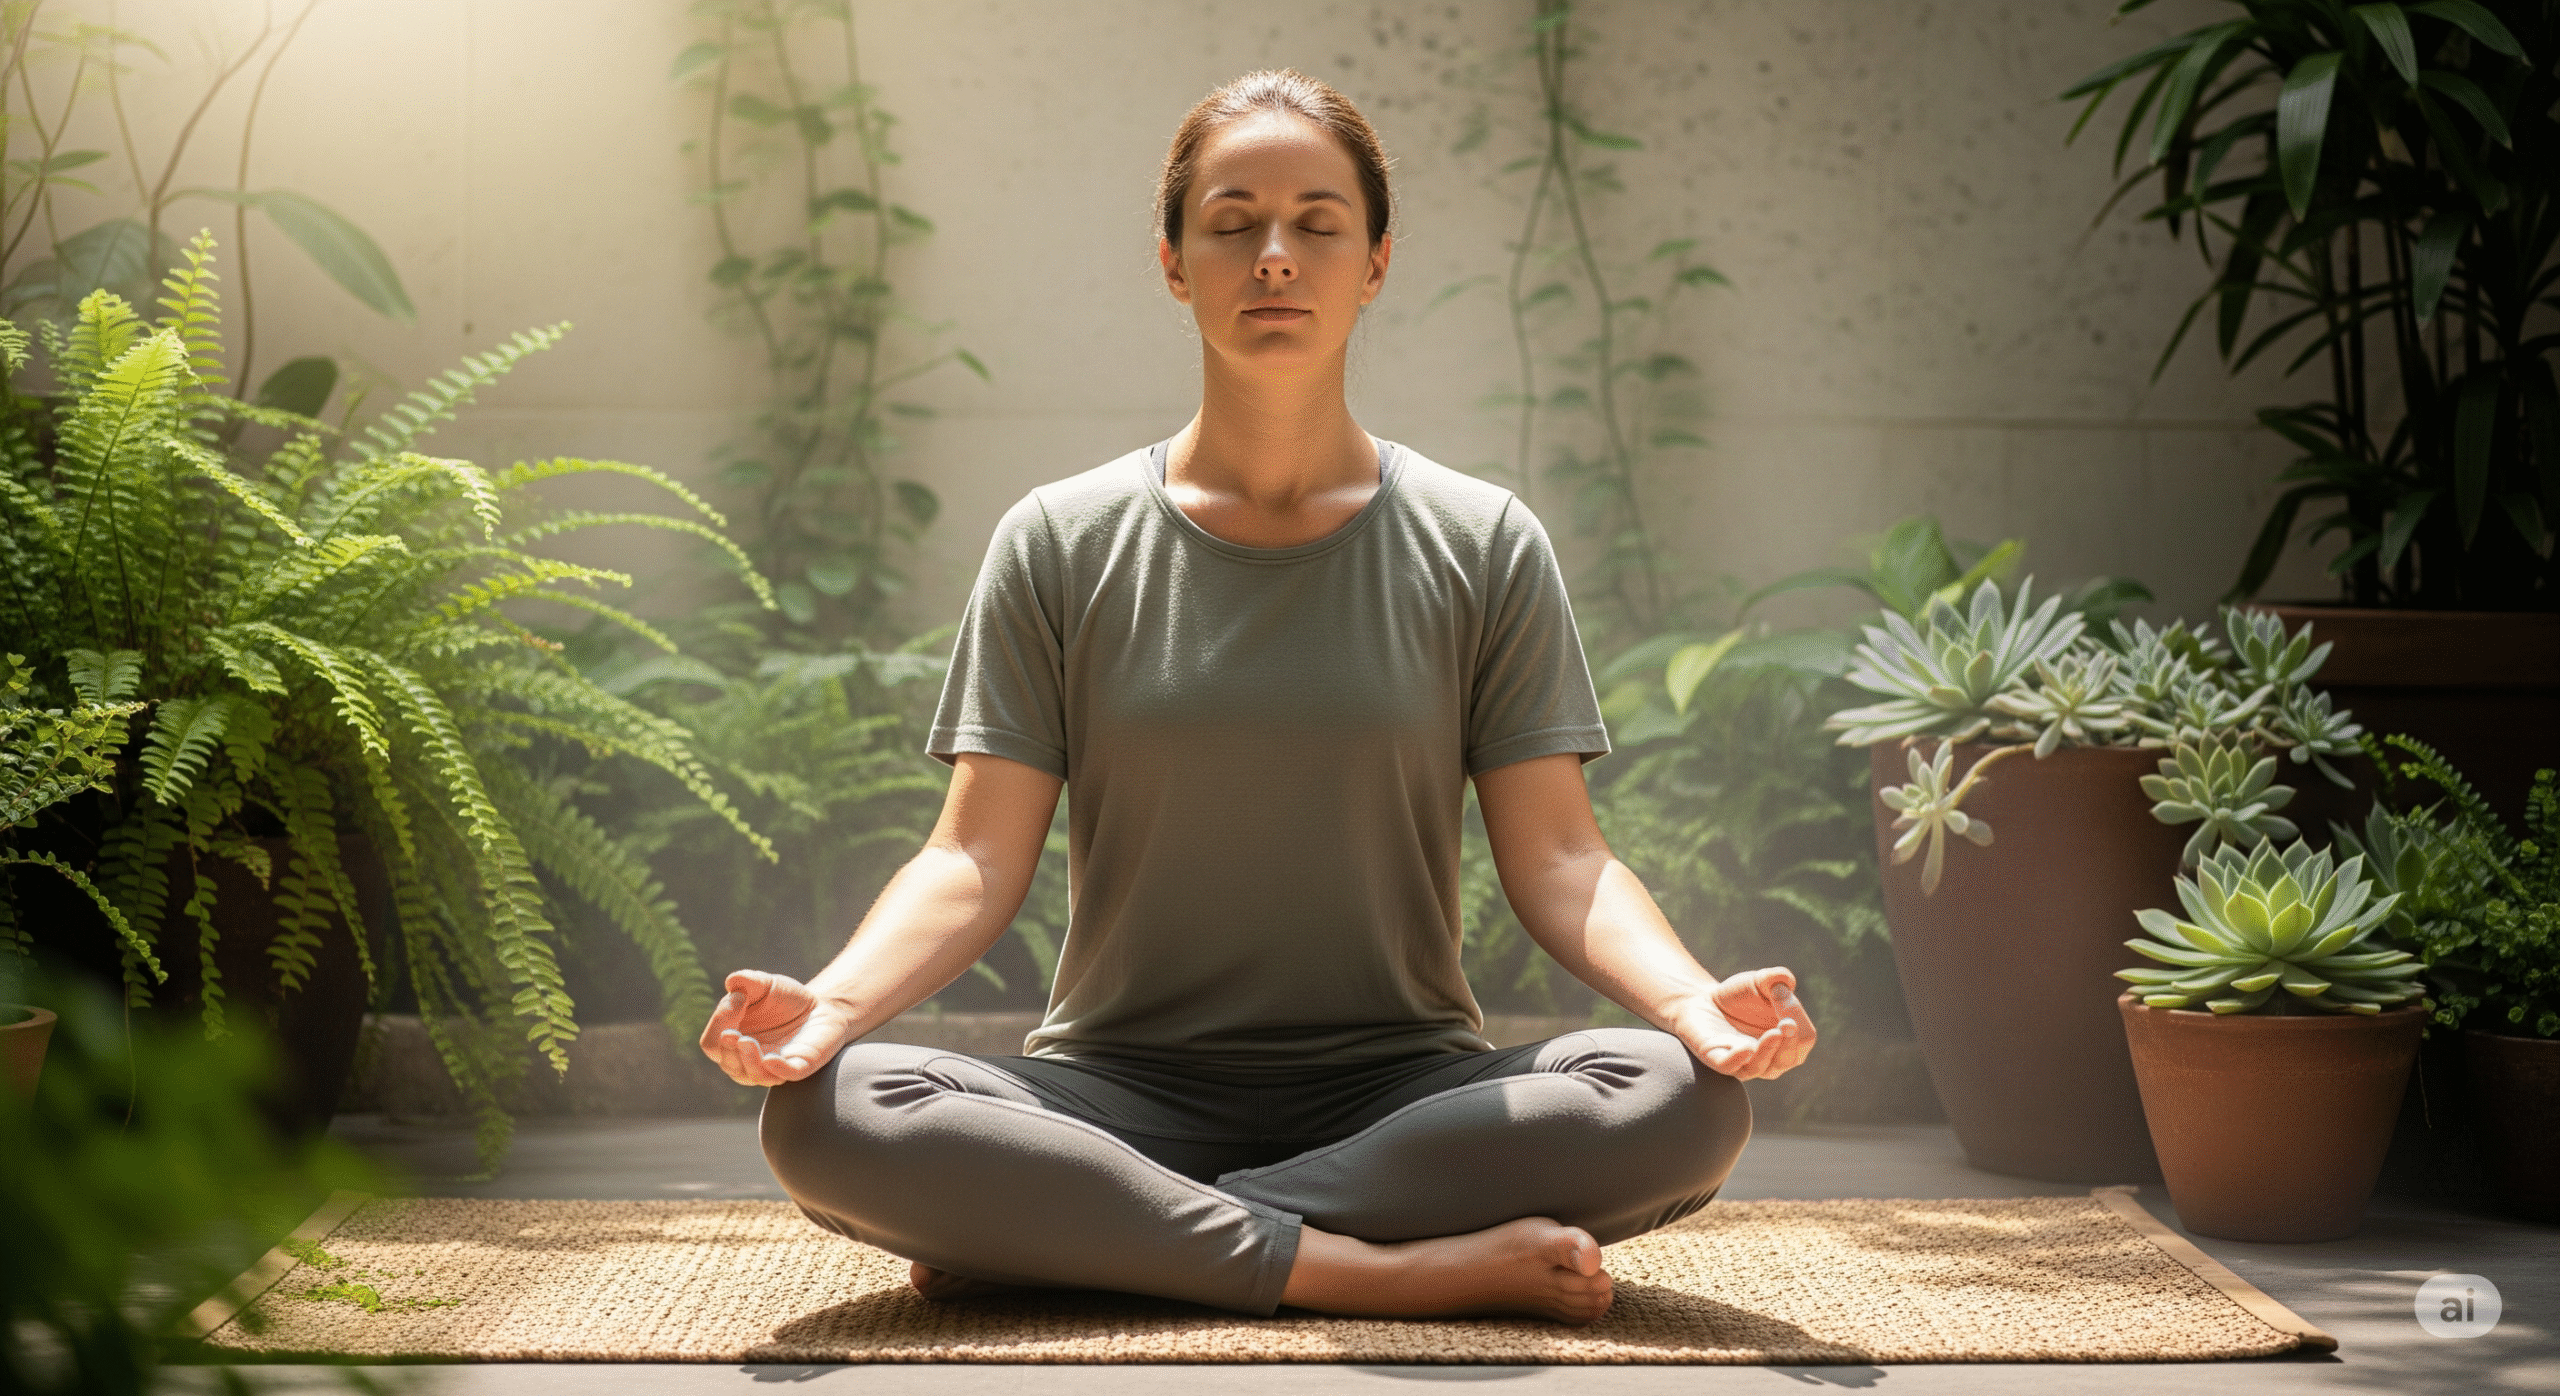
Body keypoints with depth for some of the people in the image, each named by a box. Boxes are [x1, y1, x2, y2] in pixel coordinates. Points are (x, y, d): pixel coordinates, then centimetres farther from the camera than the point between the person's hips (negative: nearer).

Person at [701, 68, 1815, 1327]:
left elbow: (1555, 855, 0)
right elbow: (980, 854, -1)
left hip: (1399, 1092, 1)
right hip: (1120, 1086, -1)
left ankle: (1076, 1243, -23)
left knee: (1684, 1101, -30)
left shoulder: (1481, 548, 7)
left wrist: (1691, 999, -21)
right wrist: (834, 999, -21)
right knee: (823, 1115, -30)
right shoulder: (1061, 547, 7)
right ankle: (1405, 1267, -28)